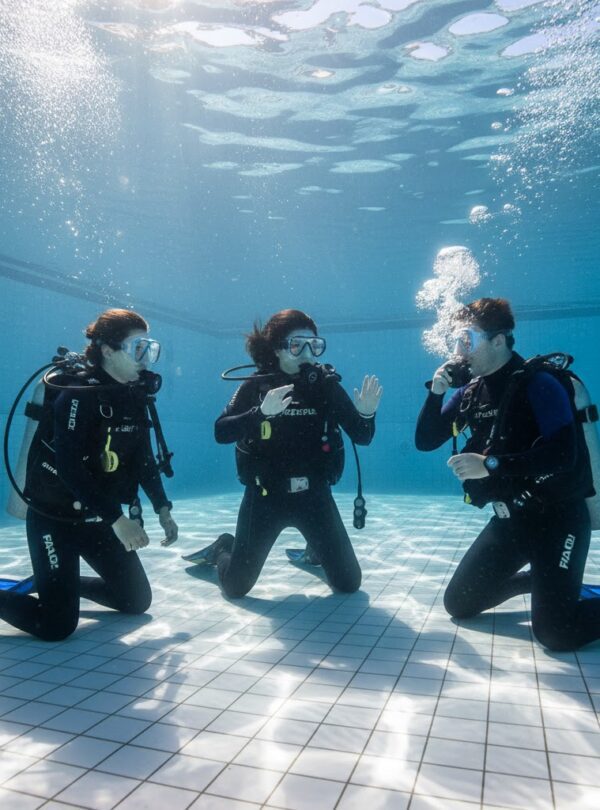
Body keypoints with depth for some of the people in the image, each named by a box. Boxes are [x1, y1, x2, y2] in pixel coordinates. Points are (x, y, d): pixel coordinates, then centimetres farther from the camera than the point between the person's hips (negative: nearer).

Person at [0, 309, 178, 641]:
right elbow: (69, 466, -29)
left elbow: (143, 458, 9)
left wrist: (163, 509, 2)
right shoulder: (76, 394, -21)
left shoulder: (134, 395, 2)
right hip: (55, 518, -7)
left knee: (138, 600, 12)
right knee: (57, 626, -8)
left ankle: (63, 582, 32)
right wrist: (117, 519, -32)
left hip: (98, 518, 8)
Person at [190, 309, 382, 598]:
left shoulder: (327, 384, -3)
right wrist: (260, 412, -34)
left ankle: (313, 552, 38)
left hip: (314, 494, 2)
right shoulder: (256, 386, -7)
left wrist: (366, 414, -23)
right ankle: (222, 549, 38)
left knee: (349, 583, 5)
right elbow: (221, 432, -18)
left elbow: (361, 437, -1)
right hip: (265, 495, -1)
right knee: (235, 587, 3)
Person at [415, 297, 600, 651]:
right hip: (510, 519, 7)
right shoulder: (471, 392, 3)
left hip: (557, 517, -7)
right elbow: (426, 442, 3)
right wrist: (436, 393, -12)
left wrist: (490, 465, -30)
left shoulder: (539, 384, -17)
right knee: (458, 604, 11)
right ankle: (540, 579, 29)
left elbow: (563, 455, -28)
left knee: (555, 631, -15)